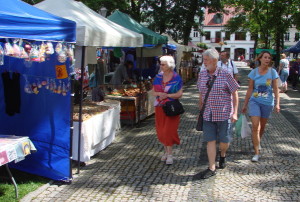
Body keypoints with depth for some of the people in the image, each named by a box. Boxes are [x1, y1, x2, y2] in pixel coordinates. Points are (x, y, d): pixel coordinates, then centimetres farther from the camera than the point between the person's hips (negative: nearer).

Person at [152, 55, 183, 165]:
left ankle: (170, 155, 4)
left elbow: (179, 94, -10)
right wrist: (159, 94, -13)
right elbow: (154, 92, 7)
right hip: (159, 107, 5)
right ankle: (166, 151, 27)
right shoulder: (158, 77, 5)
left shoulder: (176, 78, -7)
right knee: (161, 131, 9)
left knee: (169, 130, -5)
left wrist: (167, 95, -17)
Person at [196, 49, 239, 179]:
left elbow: (235, 93, -5)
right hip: (208, 114, 3)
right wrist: (200, 110, 15)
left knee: (224, 140, 8)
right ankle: (211, 168, 8)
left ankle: (223, 155, 40)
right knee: (210, 140, 2)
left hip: (224, 114, -3)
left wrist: (235, 112, -10)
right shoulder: (202, 74, 4)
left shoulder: (225, 74, -9)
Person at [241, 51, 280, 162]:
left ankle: (257, 142, 45)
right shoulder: (254, 72, -3)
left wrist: (277, 103, -9)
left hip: (267, 103, 1)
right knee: (255, 126, -11)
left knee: (262, 126, 15)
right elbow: (250, 89, 2)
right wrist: (245, 105, 4)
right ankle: (256, 153, -7)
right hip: (255, 101, -1)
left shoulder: (272, 72, -4)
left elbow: (275, 89, 0)